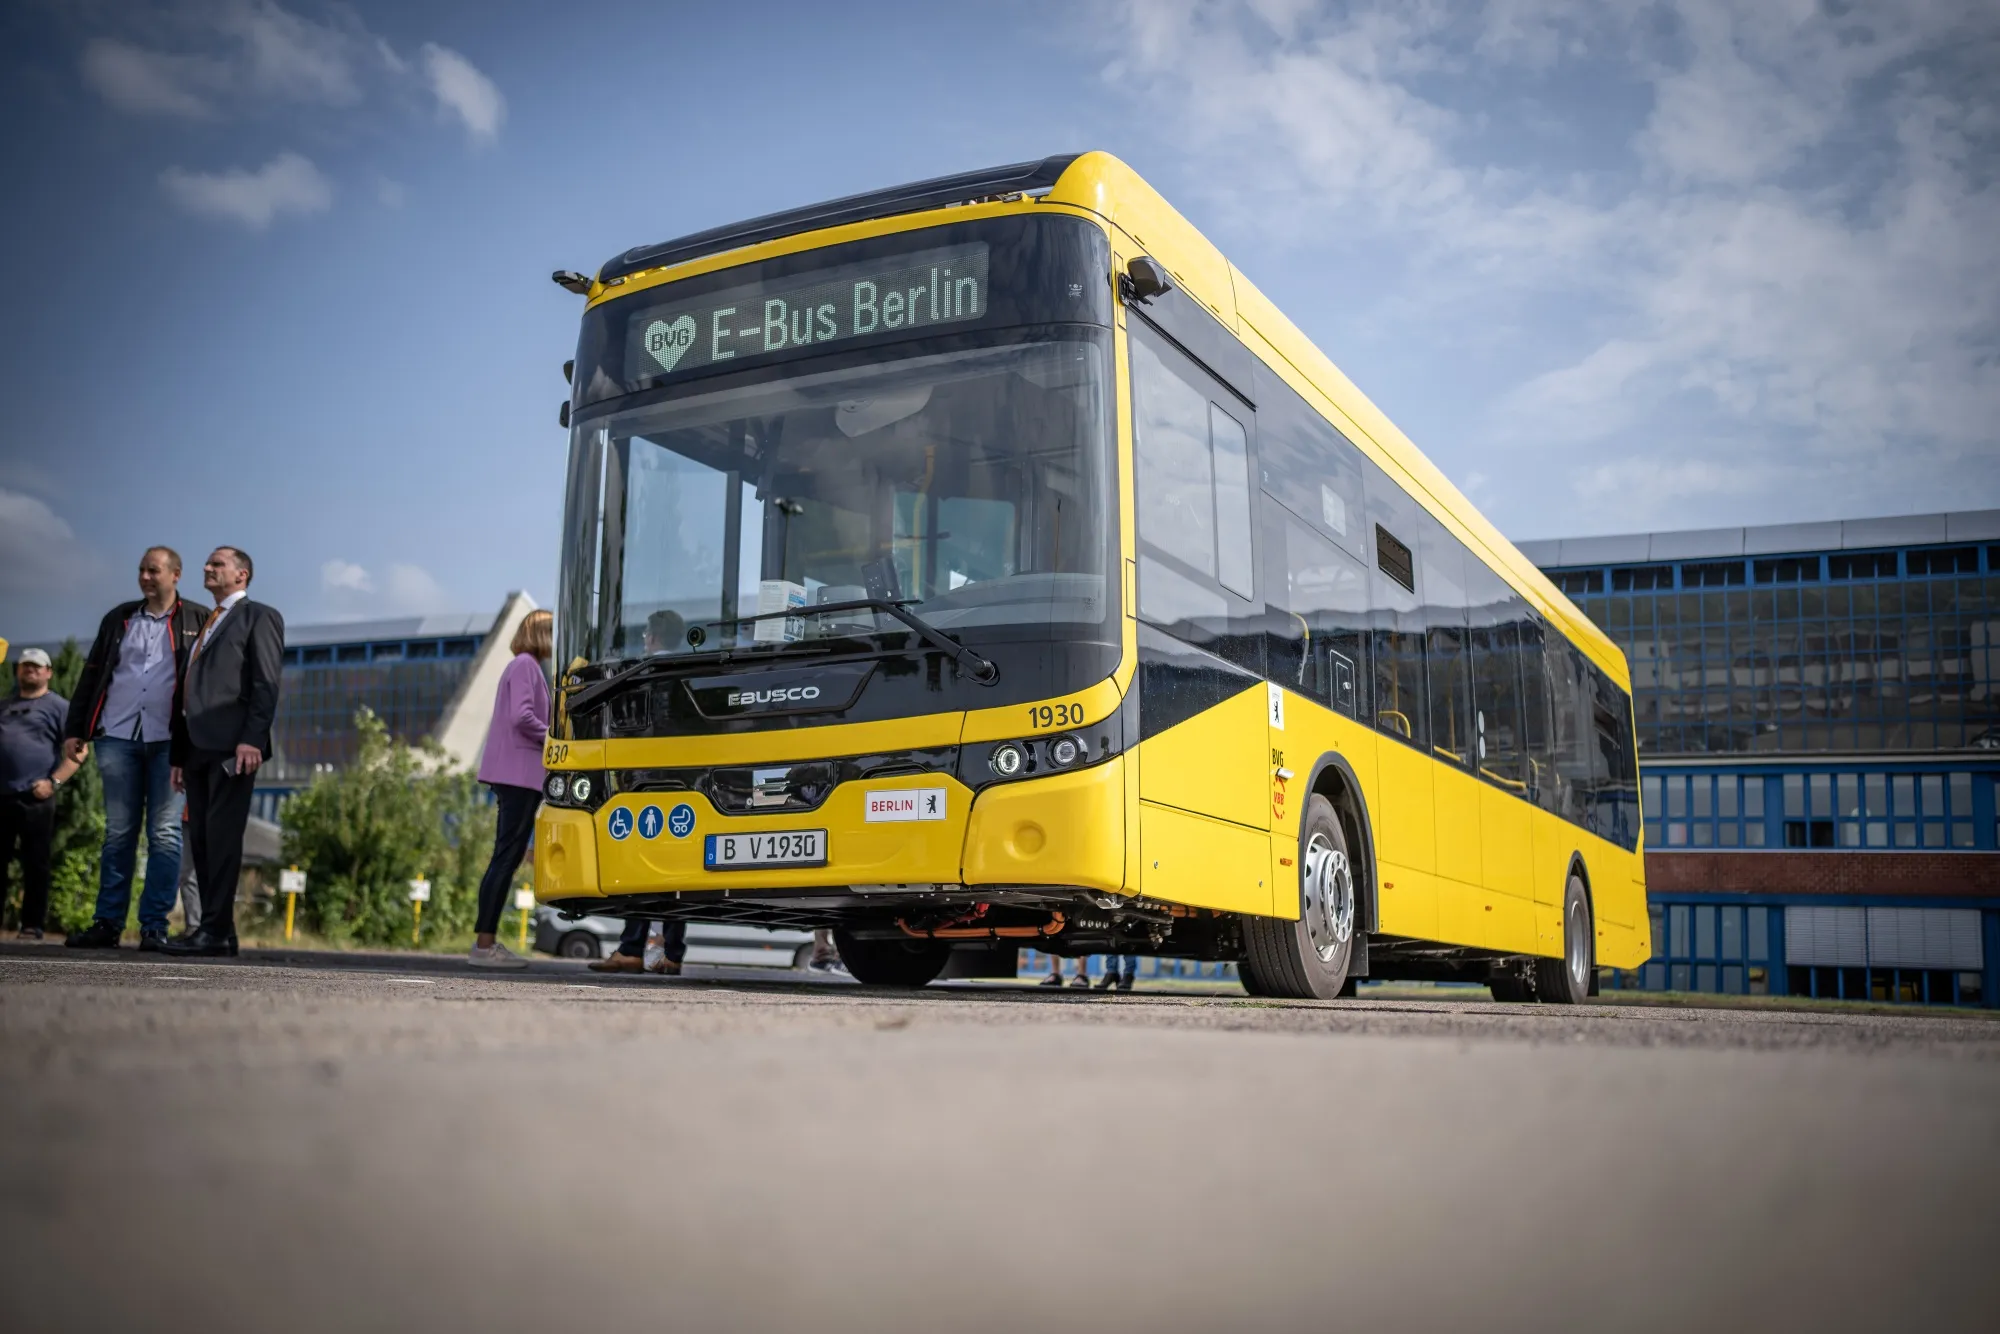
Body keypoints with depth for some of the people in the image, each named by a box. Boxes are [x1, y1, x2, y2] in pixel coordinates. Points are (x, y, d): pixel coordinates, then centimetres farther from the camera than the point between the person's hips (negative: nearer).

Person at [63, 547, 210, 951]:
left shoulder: (197, 622, 4)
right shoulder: (118, 618, 14)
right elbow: (92, 676, 16)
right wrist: (74, 730, 11)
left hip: (170, 739, -3)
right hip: (118, 737, 3)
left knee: (165, 834, -2)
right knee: (118, 832, 5)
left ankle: (154, 926, 1)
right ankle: (107, 922, 9)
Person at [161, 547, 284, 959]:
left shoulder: (259, 616, 3)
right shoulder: (205, 624, 27)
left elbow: (266, 683, -8)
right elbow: (188, 692, 24)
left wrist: (252, 739, -20)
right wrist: (179, 753, 17)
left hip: (232, 746, -8)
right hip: (198, 747, 8)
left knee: (222, 836, -12)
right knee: (201, 839, 5)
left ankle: (217, 931, -13)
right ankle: (213, 929, 7)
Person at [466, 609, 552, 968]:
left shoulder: (526, 666, 21)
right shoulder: (525, 664, -8)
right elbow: (522, 716, -19)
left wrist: (551, 737, 9)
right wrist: (554, 737, -7)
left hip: (515, 776, 10)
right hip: (519, 774, -10)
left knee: (507, 857, 10)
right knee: (507, 856, -8)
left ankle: (486, 941, 13)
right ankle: (484, 945, -7)